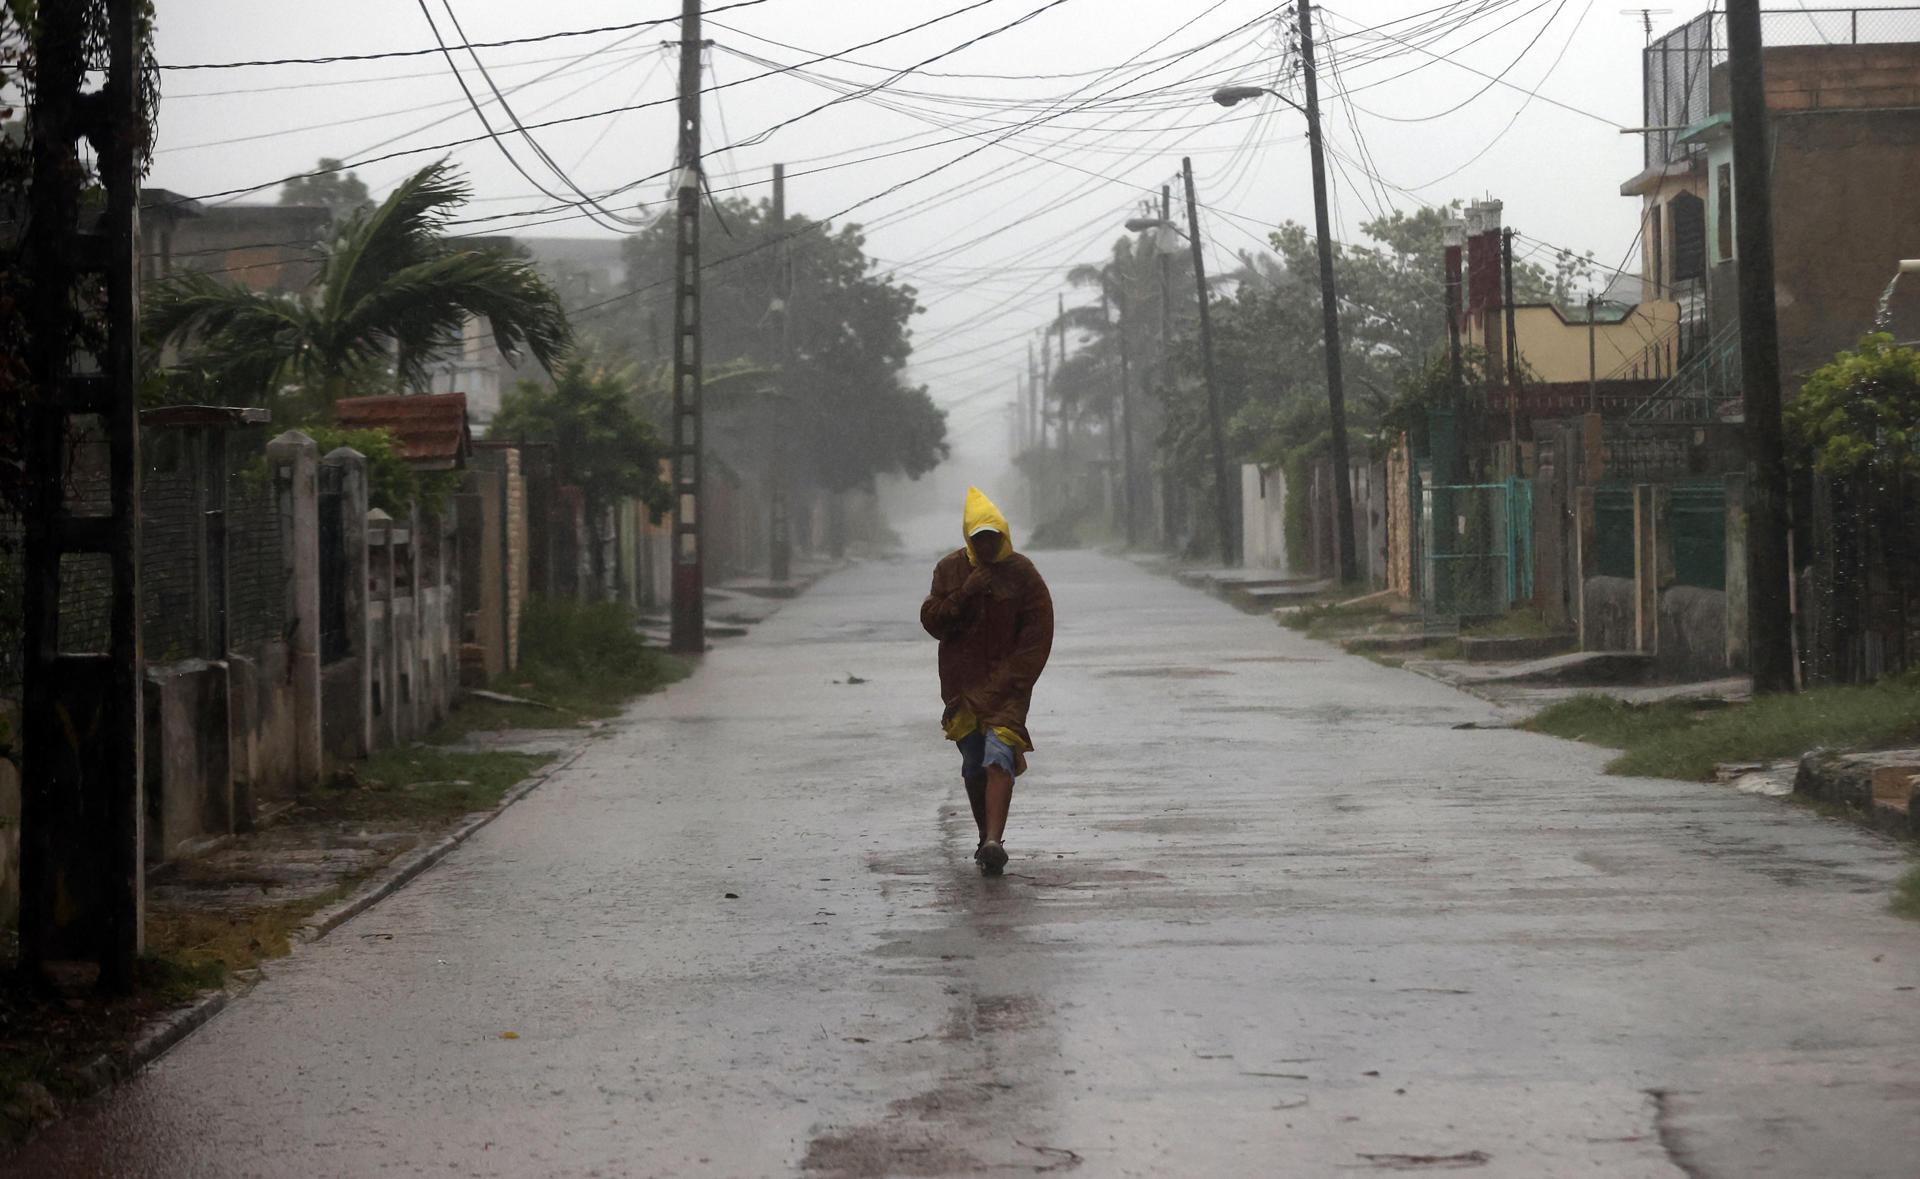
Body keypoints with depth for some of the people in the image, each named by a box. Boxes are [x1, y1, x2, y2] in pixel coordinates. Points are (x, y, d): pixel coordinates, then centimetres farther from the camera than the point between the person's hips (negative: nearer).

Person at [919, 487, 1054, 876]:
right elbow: (932, 621, 0)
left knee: (999, 757, -18)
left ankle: (994, 842, -29)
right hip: (962, 683, 3)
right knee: (973, 766, 6)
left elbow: (1037, 635, -1)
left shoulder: (1022, 573, -1)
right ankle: (987, 838, 21)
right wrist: (965, 593, -14)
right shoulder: (950, 569, 6)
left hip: (1007, 683, -3)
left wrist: (1010, 680, -8)